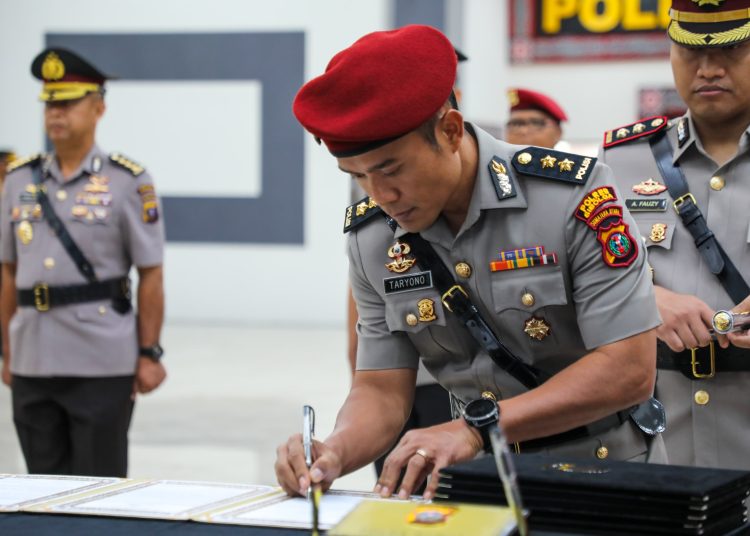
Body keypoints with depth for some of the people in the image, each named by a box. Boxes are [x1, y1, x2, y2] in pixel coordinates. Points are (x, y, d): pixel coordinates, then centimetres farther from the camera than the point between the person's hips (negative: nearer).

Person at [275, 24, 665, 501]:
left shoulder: (573, 194, -16)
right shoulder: (371, 238, -1)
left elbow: (629, 369, -19)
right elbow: (382, 390, 2)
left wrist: (476, 428, -25)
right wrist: (335, 452, -20)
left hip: (604, 477, -3)